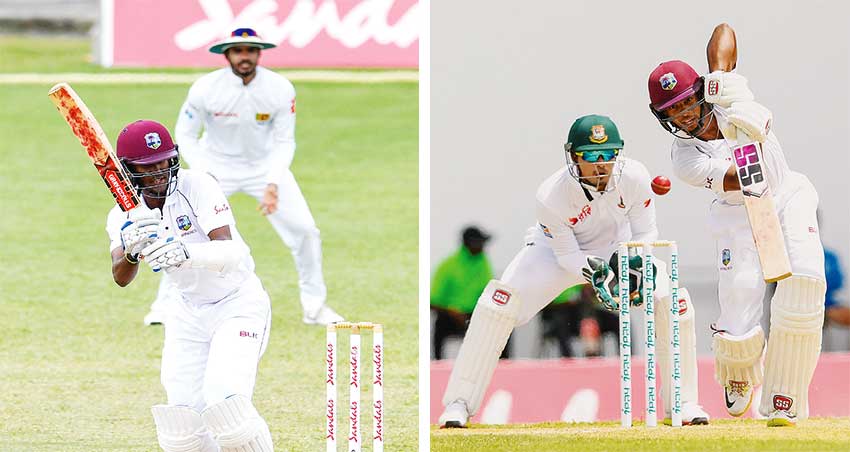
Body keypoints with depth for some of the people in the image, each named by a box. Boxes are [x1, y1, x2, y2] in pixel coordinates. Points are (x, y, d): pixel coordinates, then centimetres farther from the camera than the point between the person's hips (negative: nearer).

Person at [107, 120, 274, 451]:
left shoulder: (197, 186, -19)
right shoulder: (124, 216, -5)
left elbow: (231, 253, -32)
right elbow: (121, 278, -21)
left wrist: (187, 253, -52)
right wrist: (131, 252, -43)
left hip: (239, 303, -5)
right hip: (189, 312, 5)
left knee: (225, 404, -24)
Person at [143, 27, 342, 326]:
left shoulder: (280, 89, -20)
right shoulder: (206, 88, -24)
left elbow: (284, 142, -12)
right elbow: (185, 135, -13)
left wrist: (273, 184, -26)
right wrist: (204, 176, -27)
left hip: (265, 164, 1)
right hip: (216, 164, -1)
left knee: (304, 231, -5)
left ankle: (314, 307, 13)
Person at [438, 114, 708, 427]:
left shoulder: (634, 177, -28)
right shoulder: (551, 196, -34)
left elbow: (645, 233, -14)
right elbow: (566, 254, -22)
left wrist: (632, 264, -33)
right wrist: (593, 273, -41)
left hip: (617, 245, 2)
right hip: (558, 248, -2)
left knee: (673, 301, -16)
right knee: (501, 300, -25)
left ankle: (684, 402, 3)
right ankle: (459, 402, -17)